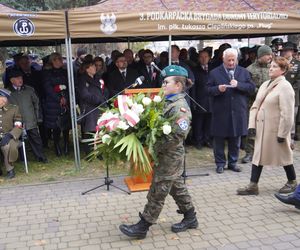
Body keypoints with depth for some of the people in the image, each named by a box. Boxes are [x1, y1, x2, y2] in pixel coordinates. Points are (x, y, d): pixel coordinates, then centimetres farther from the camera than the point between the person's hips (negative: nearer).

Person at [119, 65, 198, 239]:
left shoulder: (180, 107, -19)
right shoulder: (169, 102, 10)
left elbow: (178, 135, -25)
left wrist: (155, 146, -23)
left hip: (170, 156, -9)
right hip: (169, 155, 9)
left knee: (157, 192, 1)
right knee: (176, 186, 19)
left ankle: (142, 227, 11)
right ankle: (190, 218, 33)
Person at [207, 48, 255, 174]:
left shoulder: (244, 72, 9)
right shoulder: (214, 73, 3)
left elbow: (252, 88, 1)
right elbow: (208, 90, 0)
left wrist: (238, 85, -15)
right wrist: (218, 89, -19)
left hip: (238, 112, 2)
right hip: (220, 112, -2)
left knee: (236, 139, 10)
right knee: (219, 139, 5)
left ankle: (233, 162, 24)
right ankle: (220, 163, 18)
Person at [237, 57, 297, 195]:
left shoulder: (285, 87, -14)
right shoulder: (265, 84, 10)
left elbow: (287, 114, -18)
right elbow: (255, 105, 10)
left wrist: (282, 133, -19)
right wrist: (252, 125, 2)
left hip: (275, 129, -7)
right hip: (261, 127, 7)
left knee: (283, 155, 10)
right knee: (258, 155, 8)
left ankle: (292, 182, 32)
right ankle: (253, 186, 15)